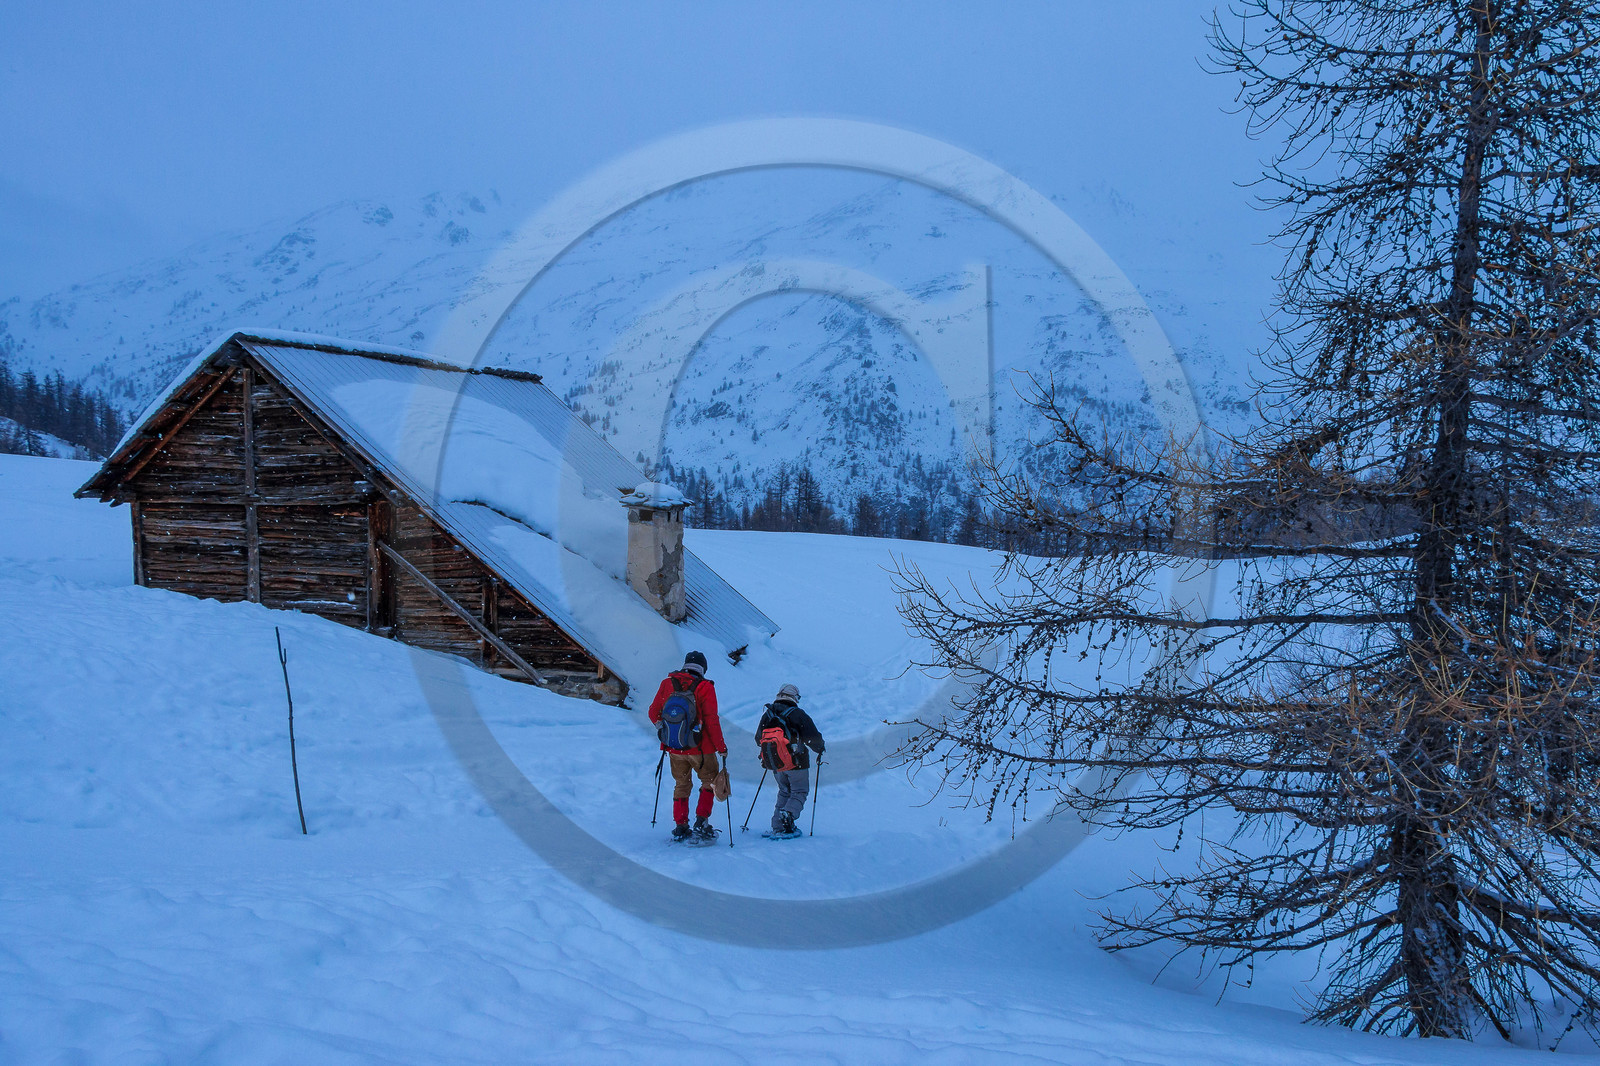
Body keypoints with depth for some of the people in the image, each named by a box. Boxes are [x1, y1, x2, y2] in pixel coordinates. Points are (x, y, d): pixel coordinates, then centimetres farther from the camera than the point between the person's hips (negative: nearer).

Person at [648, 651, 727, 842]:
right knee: (710, 782, 16)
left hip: (674, 748, 4)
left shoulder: (667, 684, 1)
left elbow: (653, 713, 5)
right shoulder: (705, 688, -10)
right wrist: (721, 747, -4)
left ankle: (680, 827, 16)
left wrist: (663, 731, 23)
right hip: (699, 748, -4)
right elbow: (711, 720, -13)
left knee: (681, 785, 18)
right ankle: (701, 822, 7)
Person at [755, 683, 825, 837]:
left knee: (784, 792, 19)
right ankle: (788, 814, -18)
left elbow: (758, 739, 16)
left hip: (775, 765, 5)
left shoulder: (767, 715, 6)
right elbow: (813, 738, -11)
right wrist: (821, 748, 10)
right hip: (795, 762, -5)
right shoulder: (797, 714, -10)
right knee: (800, 792, 8)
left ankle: (778, 827, 9)